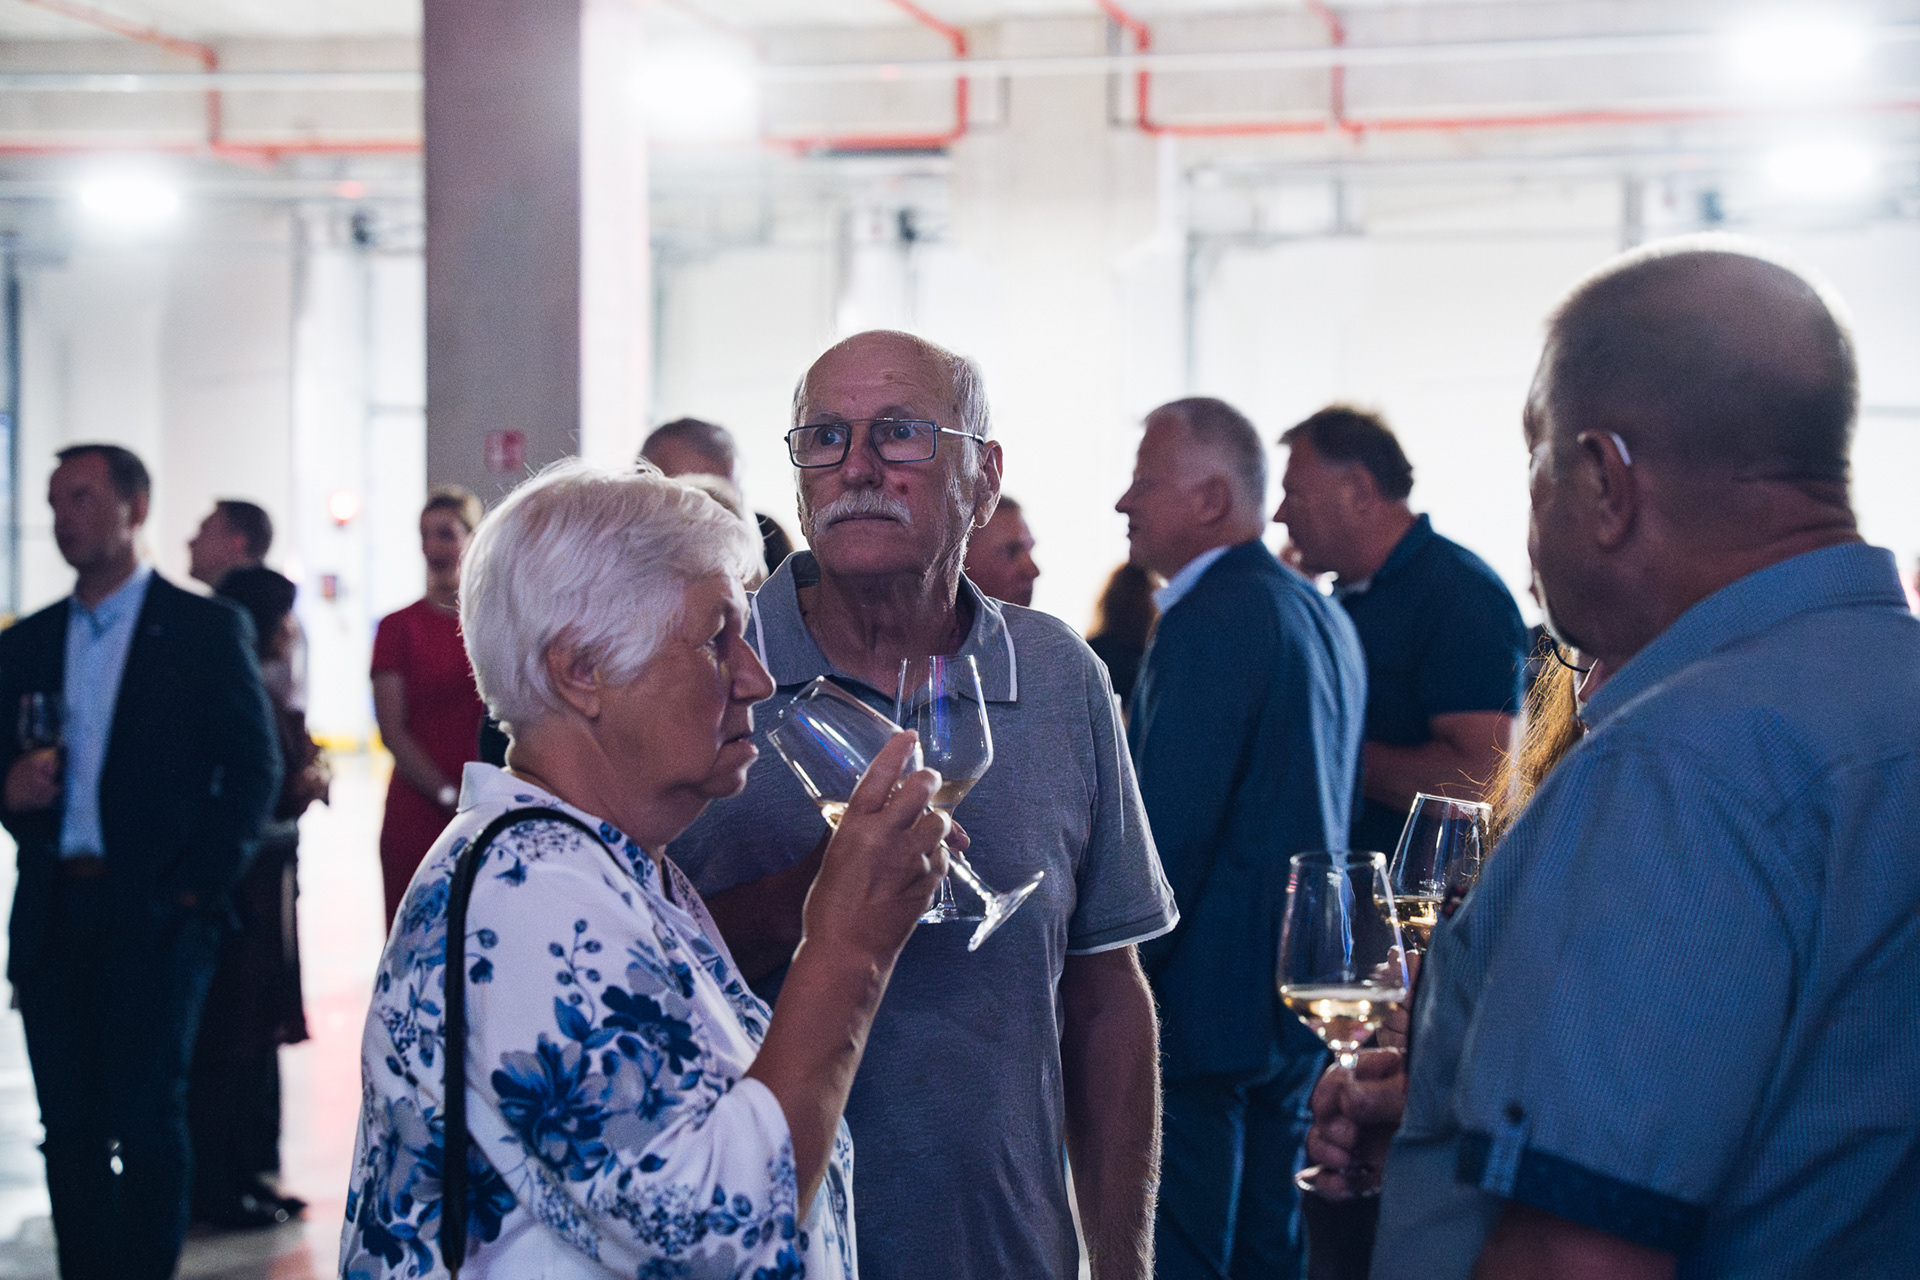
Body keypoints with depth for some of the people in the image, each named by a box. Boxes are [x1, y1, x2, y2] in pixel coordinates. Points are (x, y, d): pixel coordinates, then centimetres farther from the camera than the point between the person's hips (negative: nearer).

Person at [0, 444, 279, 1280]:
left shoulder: (205, 629, 0)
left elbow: (254, 766, -2)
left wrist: (199, 888, -9)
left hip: (154, 917, -5)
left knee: (147, 1123, -5)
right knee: (71, 1130, 7)